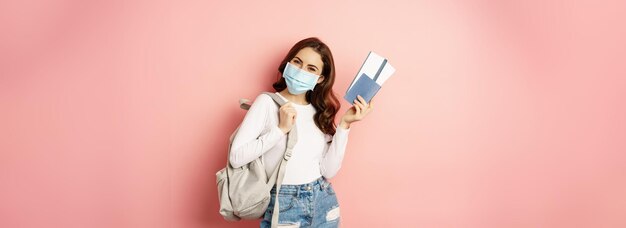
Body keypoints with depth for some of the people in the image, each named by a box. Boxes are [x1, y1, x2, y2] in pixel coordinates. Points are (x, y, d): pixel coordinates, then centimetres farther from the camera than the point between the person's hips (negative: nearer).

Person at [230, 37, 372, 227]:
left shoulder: (320, 111, 5)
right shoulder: (267, 102, -7)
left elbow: (328, 171, -5)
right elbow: (236, 158, -17)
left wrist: (344, 124, -10)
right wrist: (281, 129, -19)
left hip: (323, 203, 4)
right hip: (284, 205, -4)